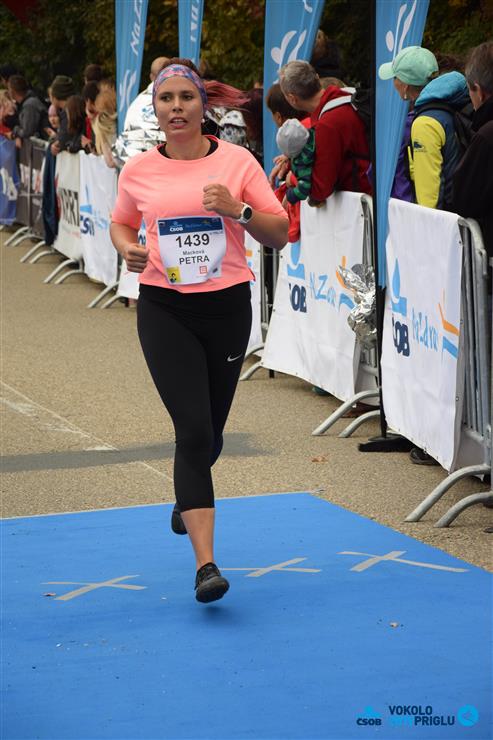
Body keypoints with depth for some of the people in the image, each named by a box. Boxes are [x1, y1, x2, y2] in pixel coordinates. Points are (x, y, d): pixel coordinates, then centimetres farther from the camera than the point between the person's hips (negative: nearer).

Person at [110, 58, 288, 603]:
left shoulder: (236, 161, -2)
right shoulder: (139, 170, 1)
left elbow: (279, 234, 0)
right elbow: (120, 223, 19)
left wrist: (237, 210, -18)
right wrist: (128, 249, -3)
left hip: (227, 307, 1)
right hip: (164, 311, -1)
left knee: (209, 433, 15)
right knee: (194, 431, -14)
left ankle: (187, 497, 51)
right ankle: (205, 564, -15)